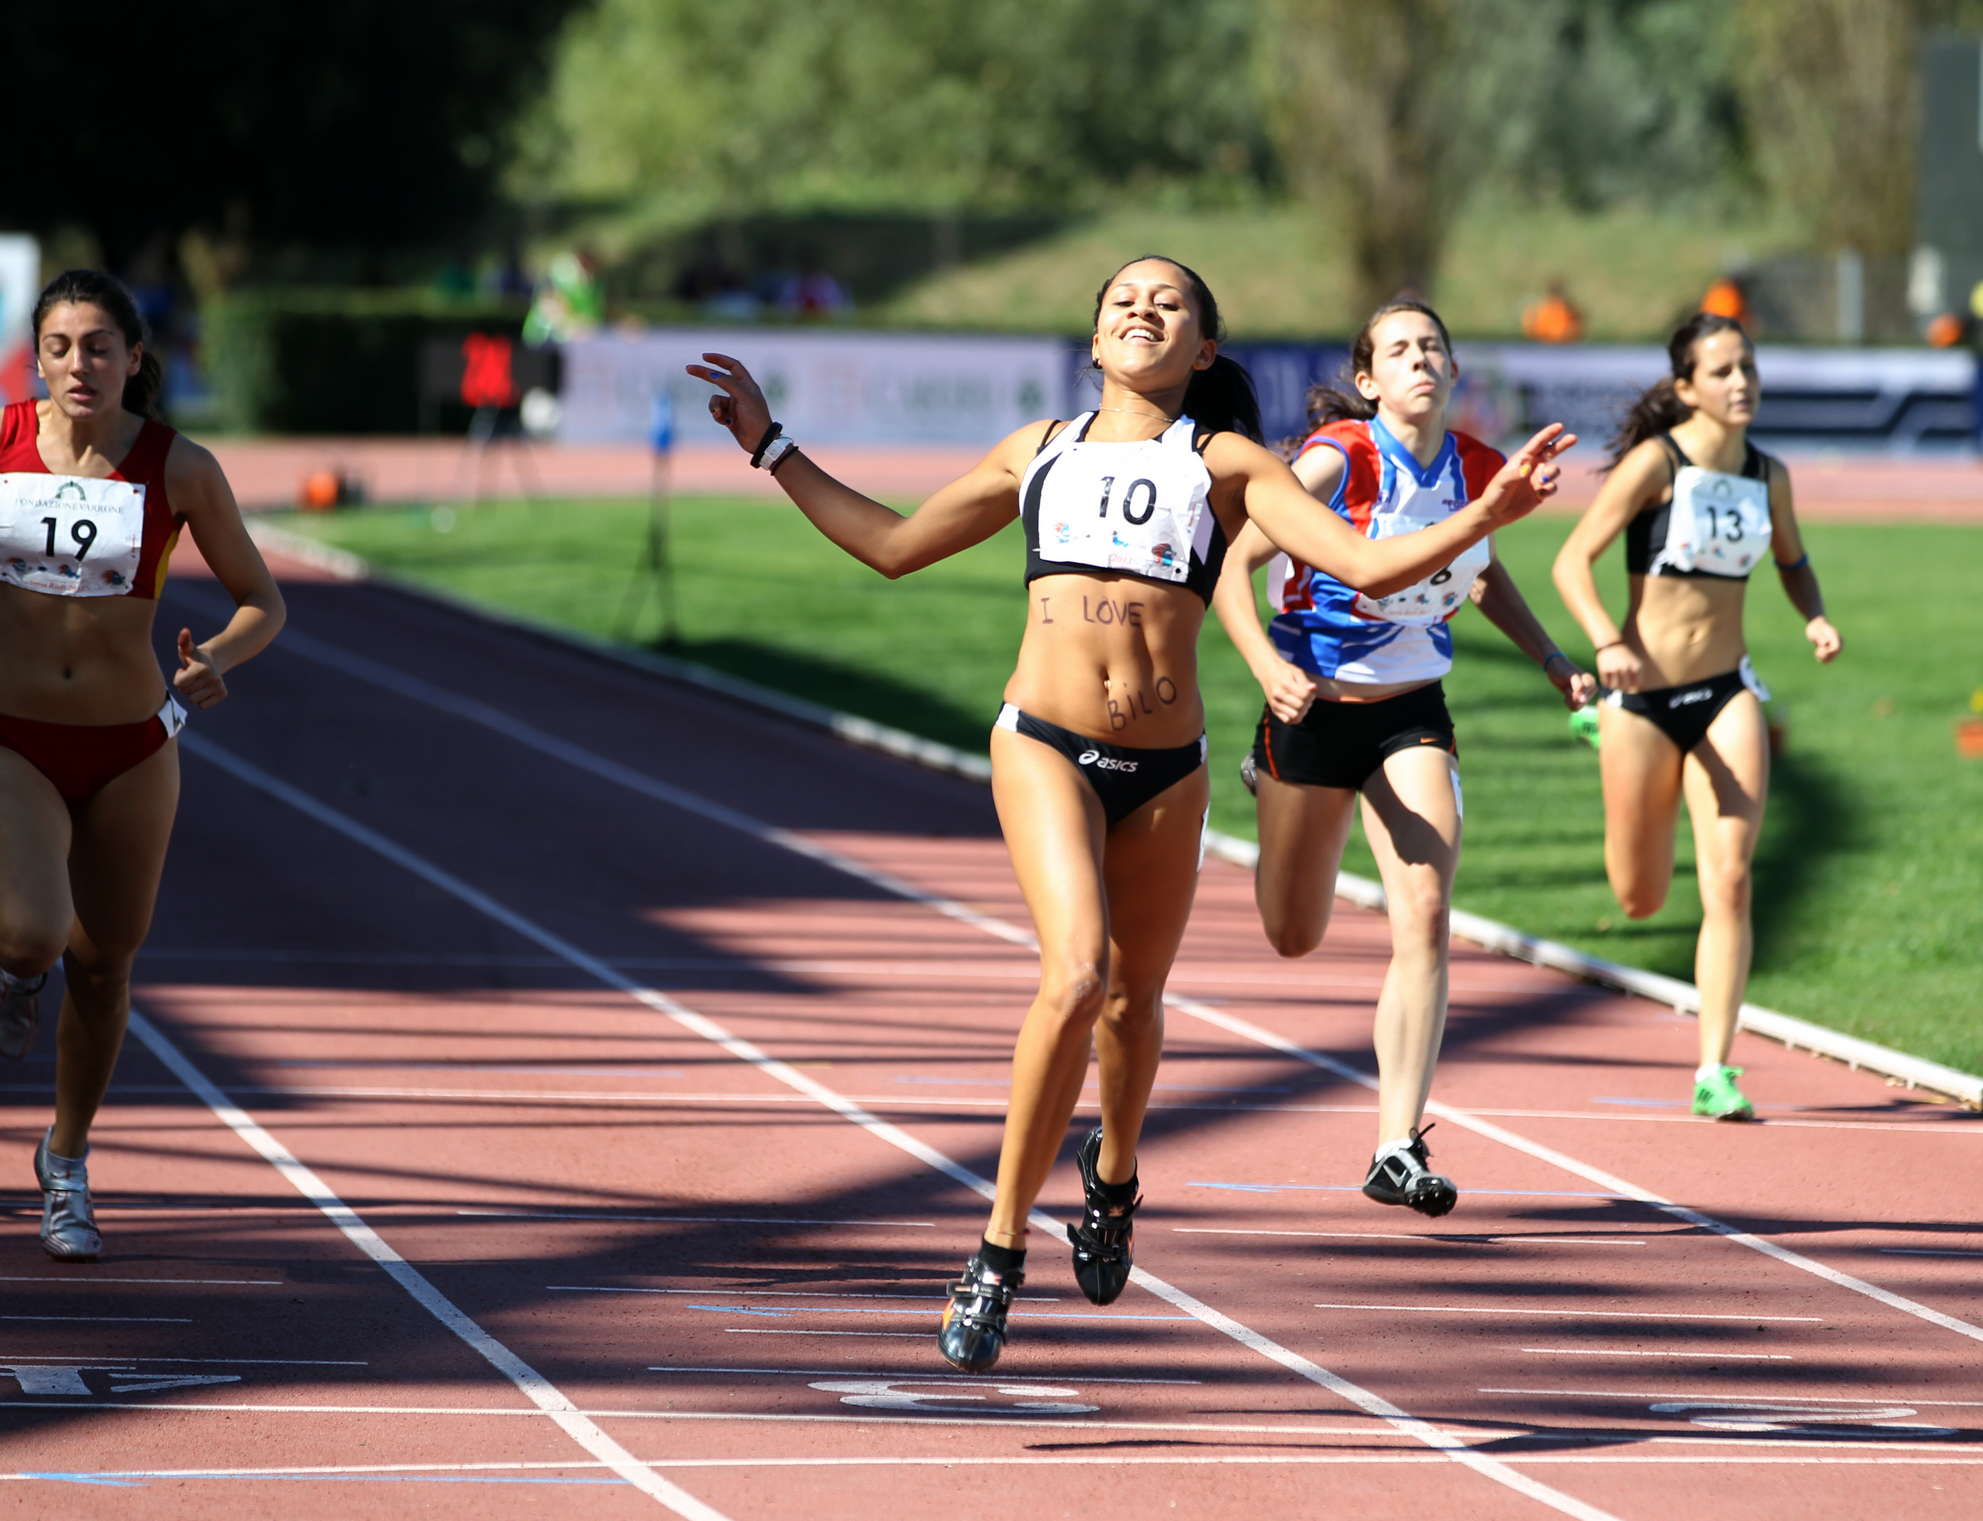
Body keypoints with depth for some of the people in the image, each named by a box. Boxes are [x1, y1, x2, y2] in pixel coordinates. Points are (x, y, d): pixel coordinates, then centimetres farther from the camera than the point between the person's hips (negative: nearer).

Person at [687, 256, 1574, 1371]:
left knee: (1134, 997, 14)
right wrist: (770, 447, 25)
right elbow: (892, 544, 23)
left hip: (1166, 769, 1)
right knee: (1078, 975, -22)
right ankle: (1001, 1252, -12)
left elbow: (1368, 564, -2)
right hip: (1046, 746, -1)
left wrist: (1486, 516, -15)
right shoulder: (1039, 452, 14)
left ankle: (1113, 1174, 49)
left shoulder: (1226, 463, 7)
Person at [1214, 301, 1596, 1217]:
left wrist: (1551, 662, 10)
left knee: (1424, 921, -16)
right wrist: (1267, 668, -38)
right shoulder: (1336, 459, -19)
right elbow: (1233, 566, -22)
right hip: (1313, 708, -2)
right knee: (1296, 937, 16)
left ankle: (1398, 1151, -13)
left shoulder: (1481, 472, -4)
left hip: (1412, 718, 2)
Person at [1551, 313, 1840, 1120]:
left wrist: (1816, 618, 0)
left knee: (1730, 884, -11)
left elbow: (1791, 560, 21)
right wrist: (1607, 644, -31)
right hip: (1644, 694, -3)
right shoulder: (1656, 462, -13)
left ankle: (1715, 1073, -6)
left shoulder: (1767, 474, 3)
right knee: (1641, 901, 12)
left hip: (1728, 696, 3)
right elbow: (1572, 560, -14)